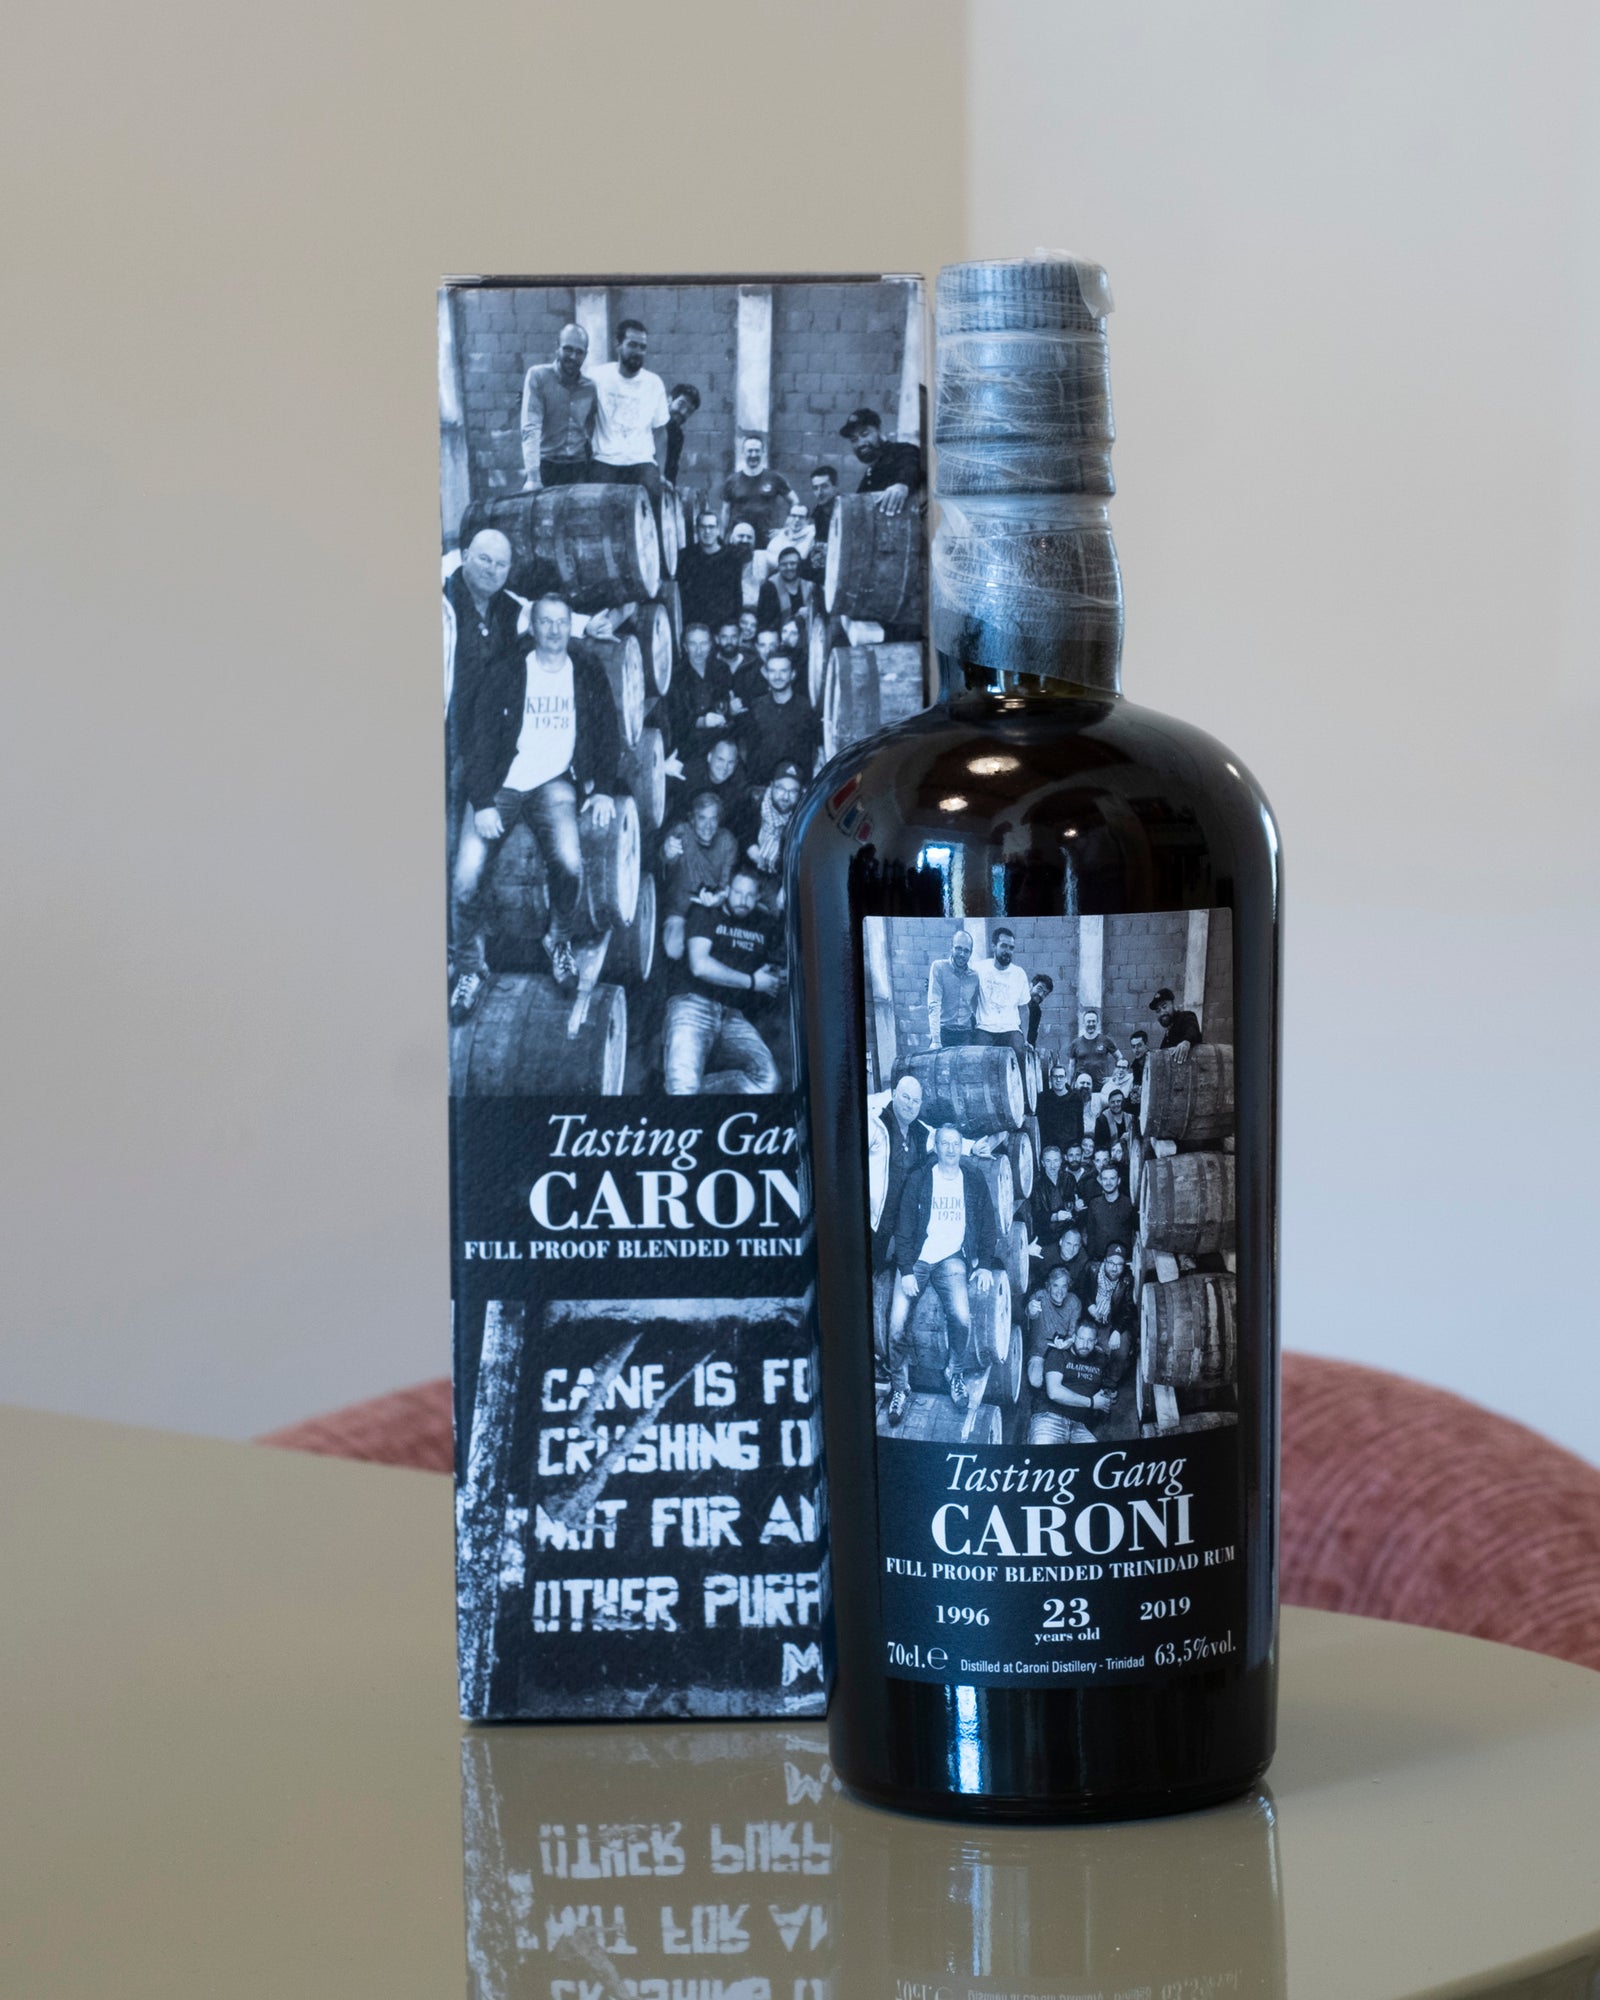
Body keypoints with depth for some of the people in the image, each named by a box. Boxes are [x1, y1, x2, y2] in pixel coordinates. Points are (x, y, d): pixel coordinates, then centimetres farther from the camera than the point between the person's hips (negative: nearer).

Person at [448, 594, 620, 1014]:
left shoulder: (588, 678, 7)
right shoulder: (506, 674, 0)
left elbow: (607, 735, 10)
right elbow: (479, 738, -4)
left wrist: (601, 789, -4)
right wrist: (482, 802, -14)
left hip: (553, 784, 1)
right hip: (500, 785, 0)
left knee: (569, 863, -28)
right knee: (464, 880, -18)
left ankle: (560, 941, 1)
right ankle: (469, 968, 2)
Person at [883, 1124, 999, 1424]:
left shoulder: (974, 1182, 6)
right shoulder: (918, 1180, 0)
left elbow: (987, 1225, 12)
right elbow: (904, 1228, -2)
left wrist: (984, 1264, 2)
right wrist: (906, 1271, -11)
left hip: (952, 1258, 0)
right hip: (917, 1257, 0)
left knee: (962, 1317, -25)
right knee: (896, 1325, -18)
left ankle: (957, 1374, 1)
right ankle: (900, 1386, 0)